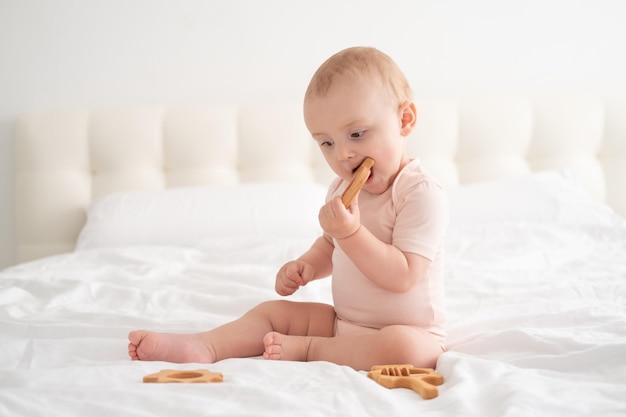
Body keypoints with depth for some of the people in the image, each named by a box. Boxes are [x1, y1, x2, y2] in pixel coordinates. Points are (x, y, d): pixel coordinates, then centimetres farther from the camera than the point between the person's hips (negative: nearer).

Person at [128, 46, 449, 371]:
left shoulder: (422, 194, -20)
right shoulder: (343, 189, 6)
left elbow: (403, 276, -26)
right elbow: (329, 246, 24)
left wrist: (351, 233, -31)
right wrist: (305, 266, 4)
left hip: (409, 330, -7)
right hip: (343, 321, 8)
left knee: (405, 348, -39)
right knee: (273, 311, 4)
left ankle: (308, 348, -22)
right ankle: (204, 346, -17)